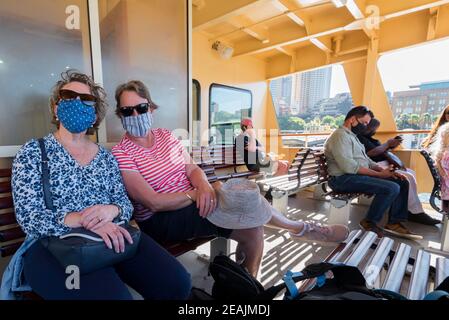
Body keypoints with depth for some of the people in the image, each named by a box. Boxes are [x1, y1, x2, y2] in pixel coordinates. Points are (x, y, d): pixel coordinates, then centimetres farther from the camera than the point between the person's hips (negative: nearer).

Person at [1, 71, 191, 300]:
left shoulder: (106, 157, 13)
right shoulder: (33, 152, 5)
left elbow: (125, 203, 8)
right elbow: (29, 217, -6)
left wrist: (112, 210, -17)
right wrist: (83, 219, -23)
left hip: (113, 238, 4)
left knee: (176, 283, -15)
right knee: (115, 295, -31)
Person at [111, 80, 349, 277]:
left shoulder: (166, 135, 7)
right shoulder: (120, 154, -10)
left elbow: (192, 169, 0)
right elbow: (154, 202, -18)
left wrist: (204, 186, -22)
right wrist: (196, 193, -18)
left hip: (191, 203, 6)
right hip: (161, 221, -5)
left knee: (252, 229, -13)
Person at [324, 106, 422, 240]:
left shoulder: (352, 136, 21)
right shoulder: (340, 135, -13)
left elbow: (366, 160, 20)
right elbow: (349, 166, -24)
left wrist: (384, 170, 2)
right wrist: (379, 174, -15)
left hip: (357, 174, 11)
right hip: (344, 179, -10)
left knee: (402, 182, 6)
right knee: (391, 188, -23)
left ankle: (394, 222, 7)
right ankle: (369, 222, -5)